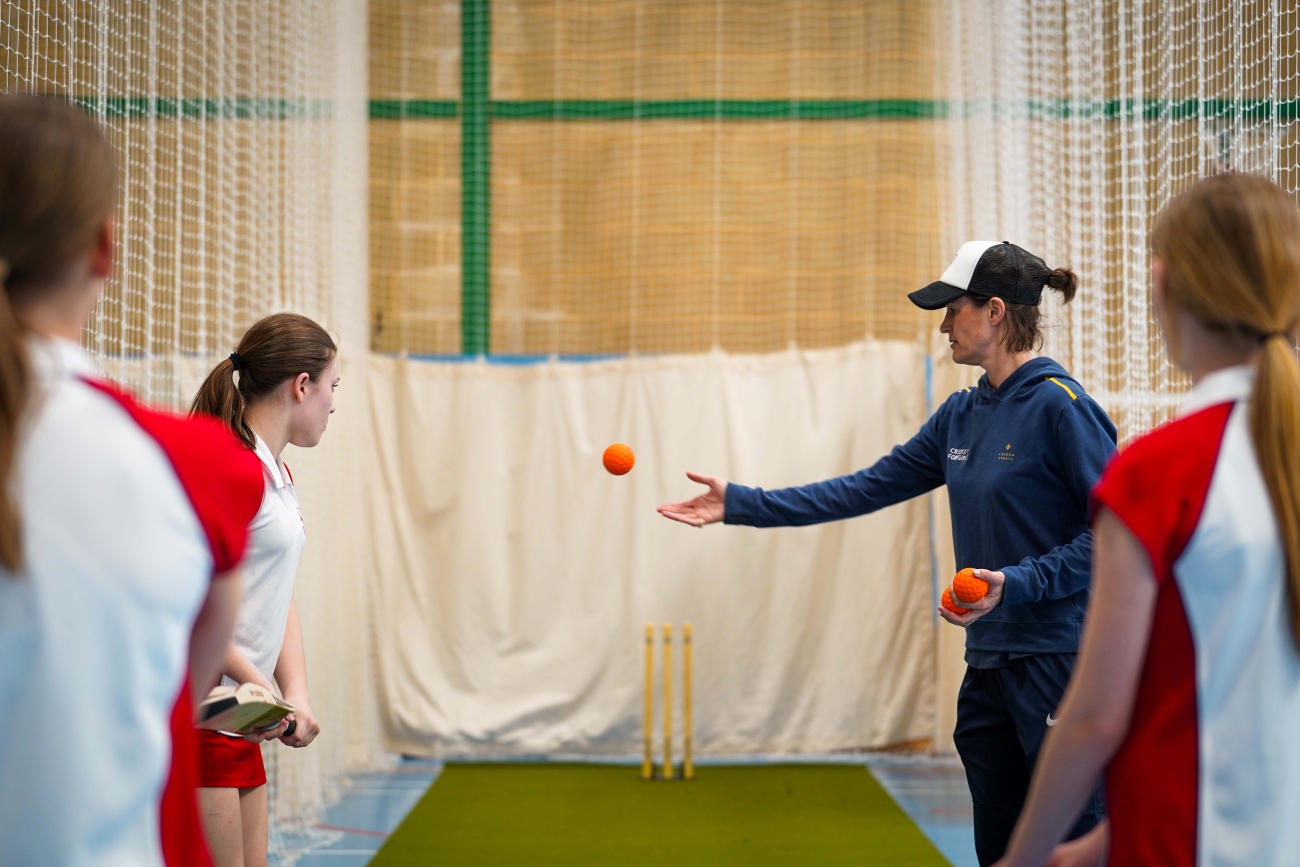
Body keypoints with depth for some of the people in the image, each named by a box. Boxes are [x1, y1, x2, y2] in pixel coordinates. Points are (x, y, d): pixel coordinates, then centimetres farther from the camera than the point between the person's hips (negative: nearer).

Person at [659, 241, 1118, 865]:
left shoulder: (1058, 404, -12)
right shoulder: (961, 415, 13)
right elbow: (868, 488, 15)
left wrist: (1016, 584, -21)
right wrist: (741, 504, 14)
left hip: (1057, 657, -8)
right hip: (989, 663, 8)